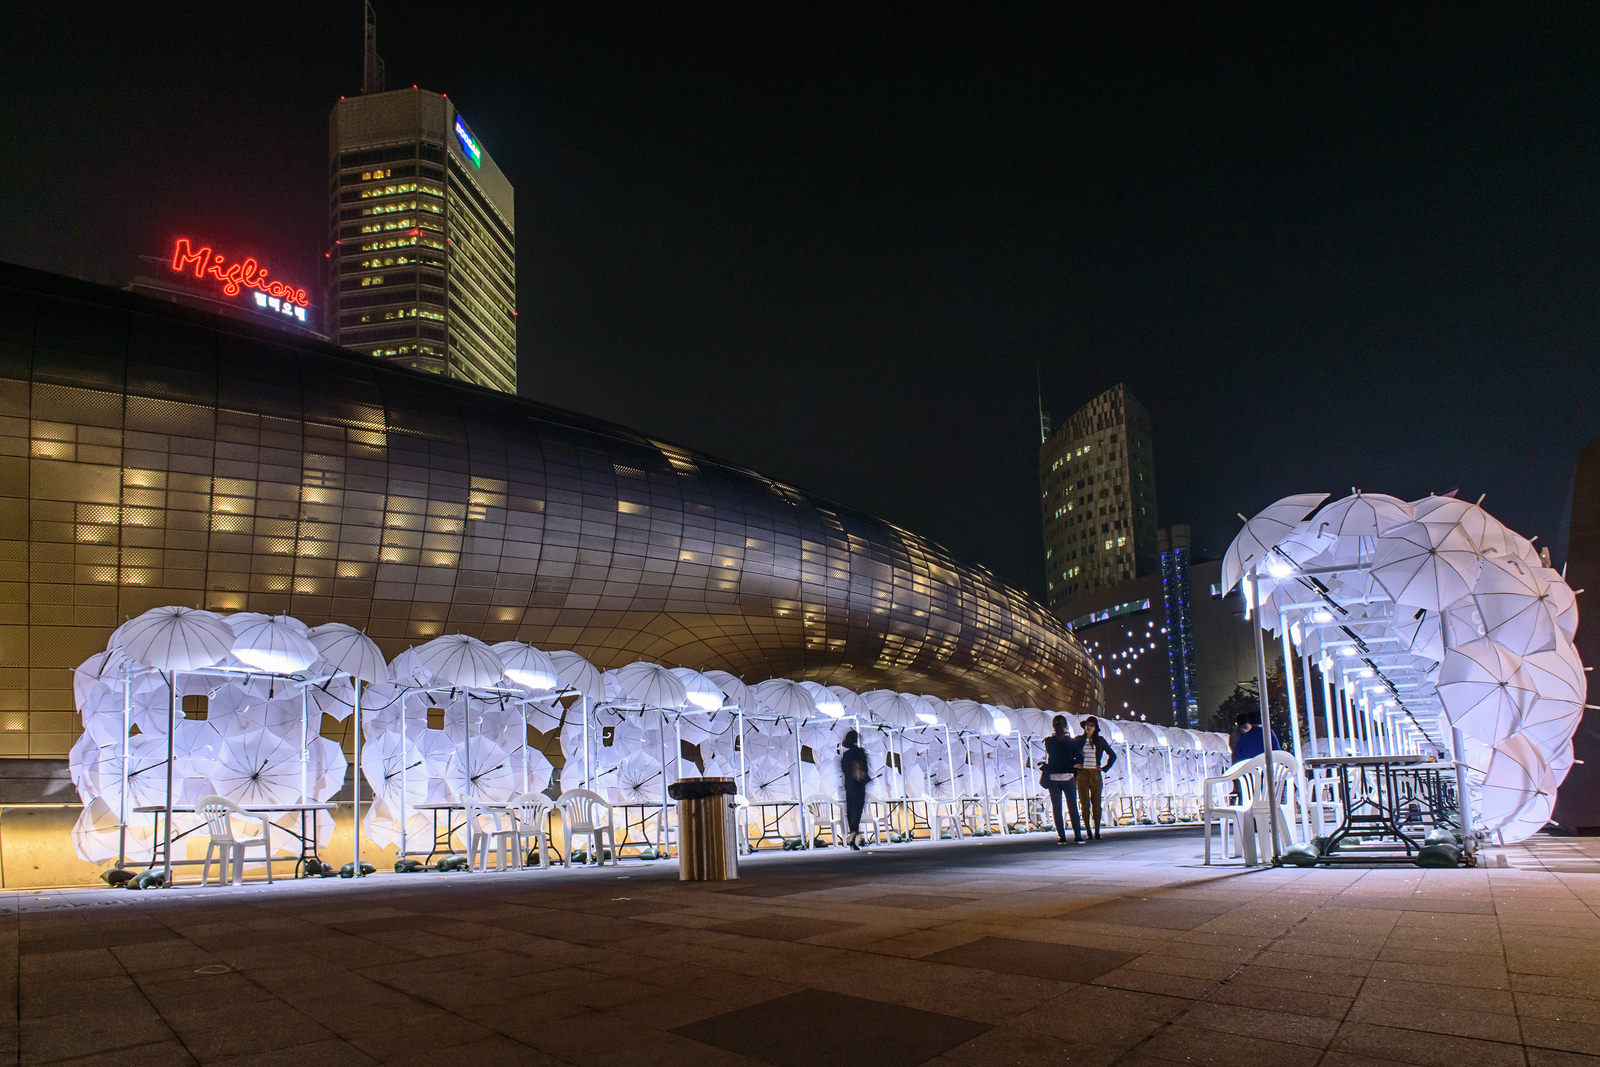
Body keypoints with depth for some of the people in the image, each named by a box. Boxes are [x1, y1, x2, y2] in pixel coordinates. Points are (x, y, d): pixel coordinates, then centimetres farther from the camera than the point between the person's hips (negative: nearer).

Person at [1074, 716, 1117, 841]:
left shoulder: (1100, 740, 8)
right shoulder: (1078, 740, 6)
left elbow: (1112, 755, 14)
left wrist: (1105, 768, 7)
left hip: (1096, 774, 1)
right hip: (1082, 774, -1)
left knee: (1096, 804, -1)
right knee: (1085, 804, -3)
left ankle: (1097, 832, 5)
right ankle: (1088, 832, 1)